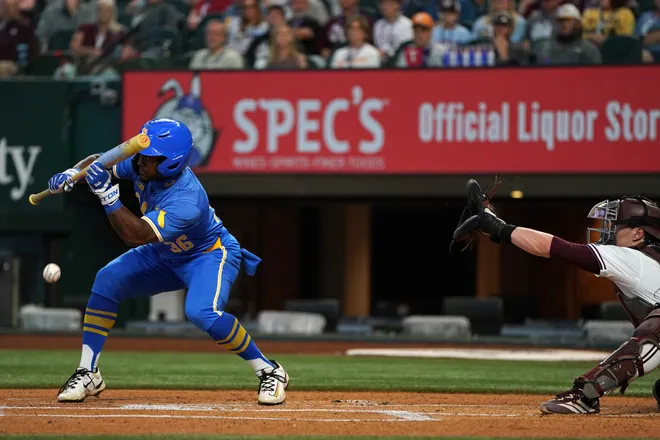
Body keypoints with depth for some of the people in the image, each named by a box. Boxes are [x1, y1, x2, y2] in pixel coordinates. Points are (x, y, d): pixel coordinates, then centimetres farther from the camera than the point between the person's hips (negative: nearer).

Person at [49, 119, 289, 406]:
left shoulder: (187, 201, -39)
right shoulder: (142, 166, -18)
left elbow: (135, 235, -43)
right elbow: (99, 161, -2)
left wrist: (107, 194, -48)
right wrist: (71, 174, -22)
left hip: (210, 254, -8)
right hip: (165, 255, 8)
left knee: (201, 312, -34)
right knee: (107, 281, -11)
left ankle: (269, 372, -15)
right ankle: (87, 373, -3)